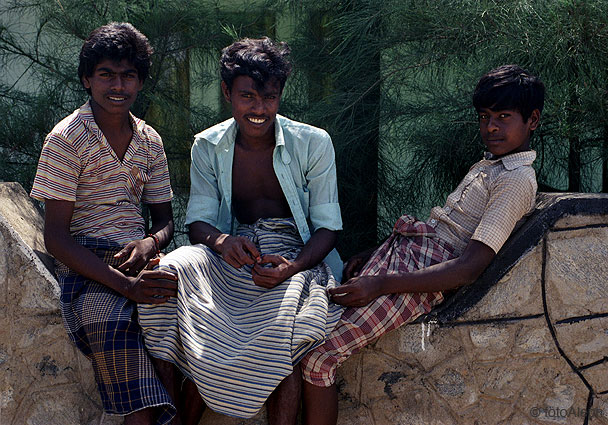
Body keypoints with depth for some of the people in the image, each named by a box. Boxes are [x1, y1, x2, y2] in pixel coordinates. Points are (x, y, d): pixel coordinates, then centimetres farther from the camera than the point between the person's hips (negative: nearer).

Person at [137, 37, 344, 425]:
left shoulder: (313, 143, -1)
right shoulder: (208, 147, 6)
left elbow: (327, 227, -3)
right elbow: (199, 221, 0)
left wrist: (292, 266, -25)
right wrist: (222, 242, -27)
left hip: (298, 257, -2)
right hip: (233, 256, 3)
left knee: (281, 322, -37)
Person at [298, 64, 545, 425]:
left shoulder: (517, 180, -11)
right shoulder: (488, 165, 20)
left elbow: (469, 268, -20)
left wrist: (382, 284, -24)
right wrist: (375, 255, 17)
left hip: (424, 278, -10)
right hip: (405, 250, 10)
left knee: (318, 357, -18)